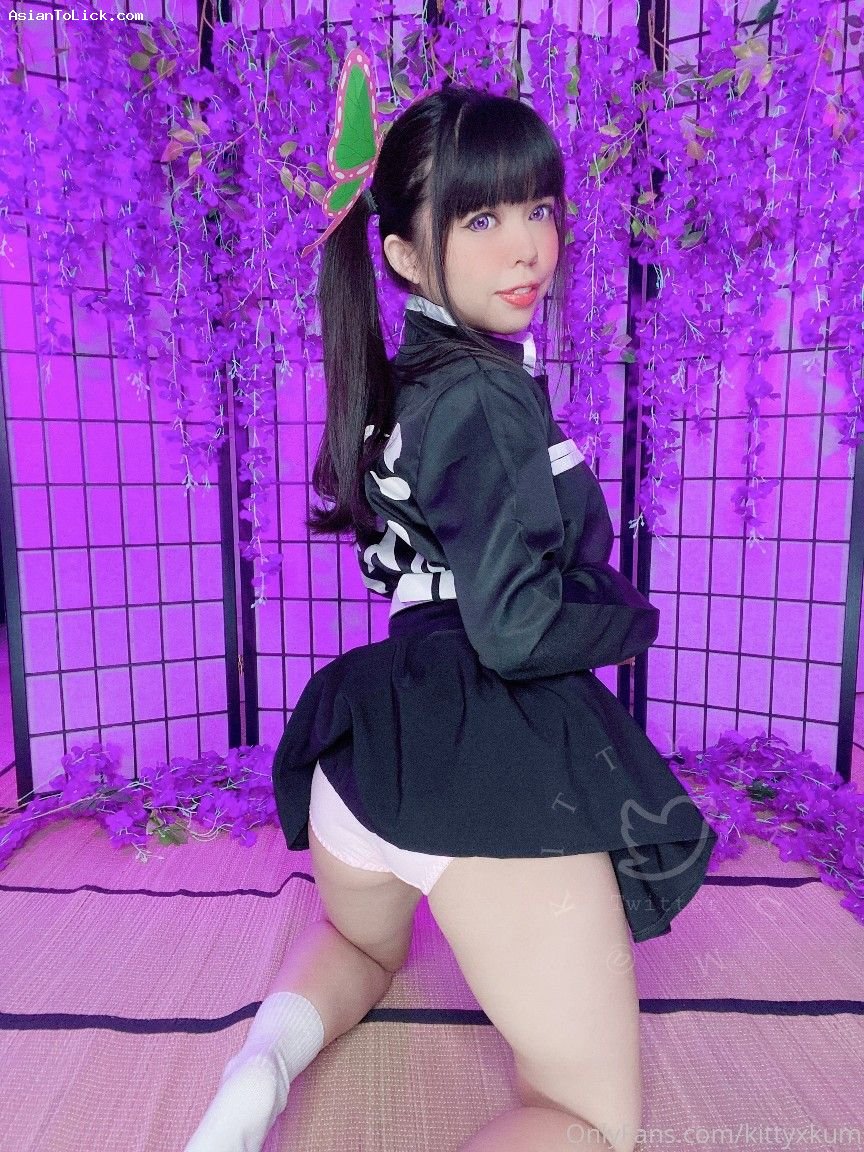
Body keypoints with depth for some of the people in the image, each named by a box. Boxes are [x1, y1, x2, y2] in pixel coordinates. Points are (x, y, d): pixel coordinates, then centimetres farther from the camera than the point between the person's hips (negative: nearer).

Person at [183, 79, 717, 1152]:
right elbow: (517, 628, -17)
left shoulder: (407, 379, 12)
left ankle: (270, 1055, 12)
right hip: (497, 775, -8)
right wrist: (636, 616, 0)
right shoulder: (484, 395, -13)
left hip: (374, 743, 8)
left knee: (362, 948, 42)